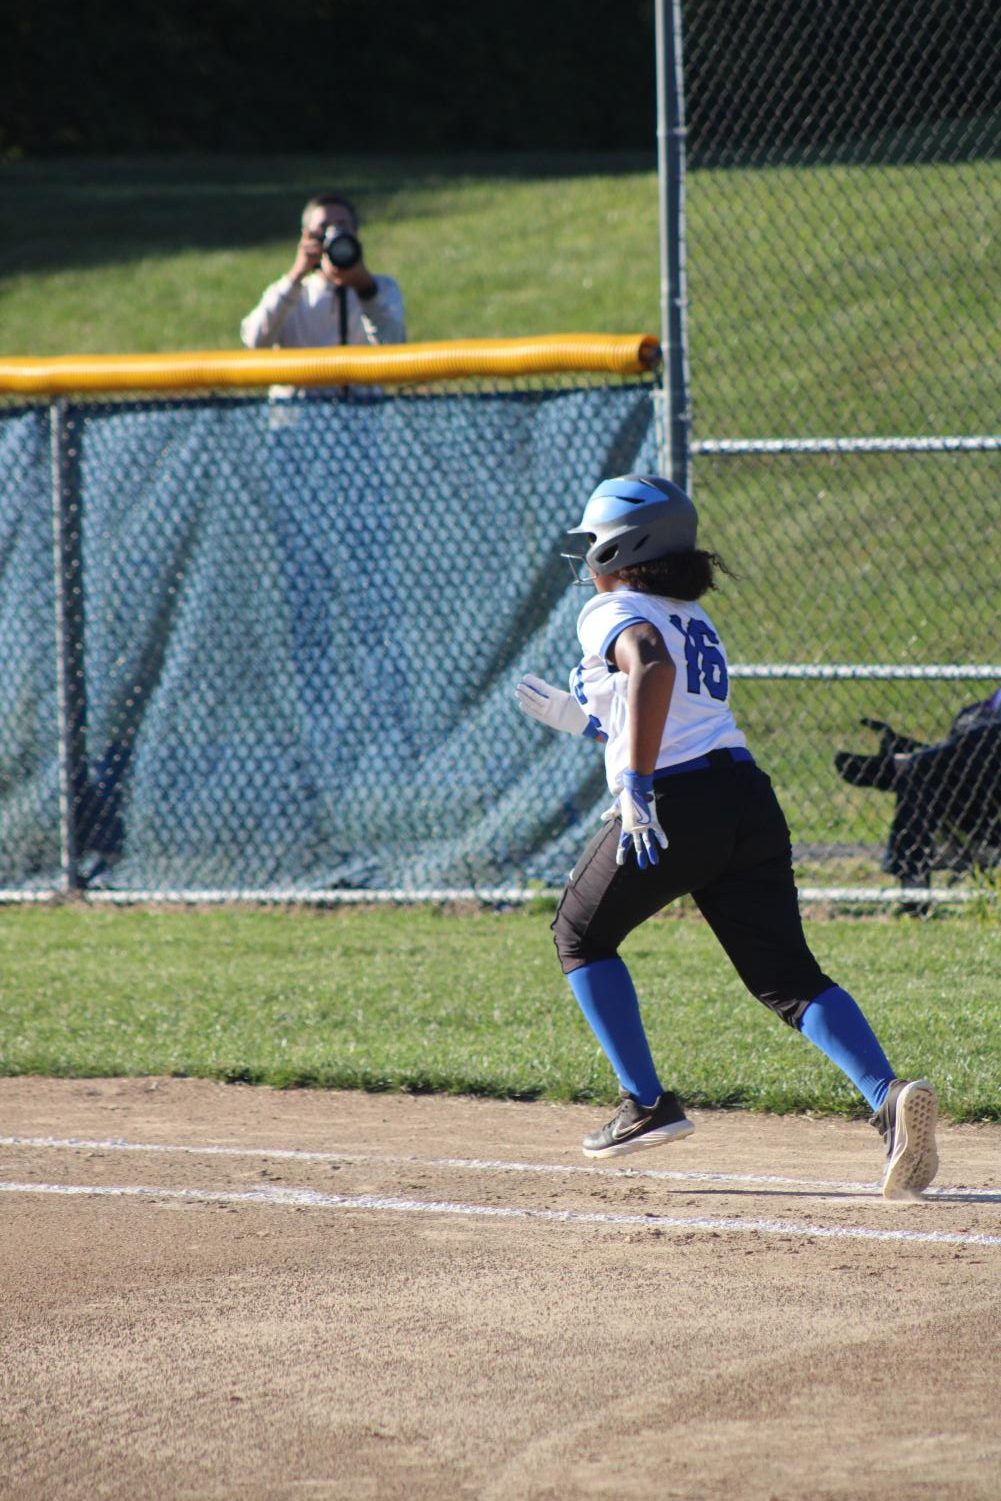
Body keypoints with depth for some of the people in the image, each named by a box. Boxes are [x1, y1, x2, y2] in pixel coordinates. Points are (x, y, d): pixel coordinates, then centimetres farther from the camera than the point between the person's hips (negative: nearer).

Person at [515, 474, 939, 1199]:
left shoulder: (613, 612, 1)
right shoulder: (696, 622, 26)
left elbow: (652, 667, -23)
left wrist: (635, 783, -28)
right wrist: (582, 718, 41)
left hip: (674, 810, -7)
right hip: (750, 804, 7)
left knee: (582, 935, 18)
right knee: (789, 977, 0)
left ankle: (647, 1105, 13)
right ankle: (889, 1095, -25)